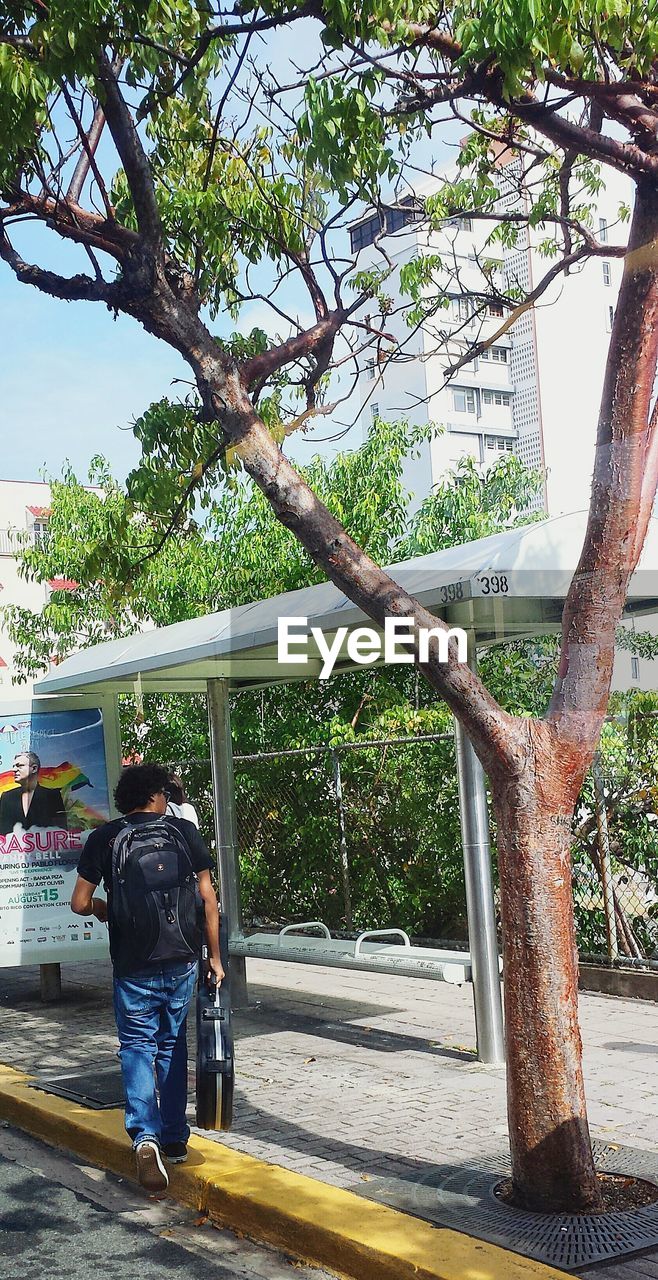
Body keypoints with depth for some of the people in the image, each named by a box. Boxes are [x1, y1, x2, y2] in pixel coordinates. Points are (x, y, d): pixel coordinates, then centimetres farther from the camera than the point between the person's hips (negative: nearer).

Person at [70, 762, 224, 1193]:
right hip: (181, 961, 2)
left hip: (133, 964, -2)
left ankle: (145, 1136, -14)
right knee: (173, 1045, 17)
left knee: (138, 1046, 6)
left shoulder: (104, 838, -1)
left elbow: (80, 903, 0)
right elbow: (208, 898, 0)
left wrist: (101, 908, 23)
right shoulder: (184, 831, 1)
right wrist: (214, 956, 8)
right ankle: (175, 1138, 24)